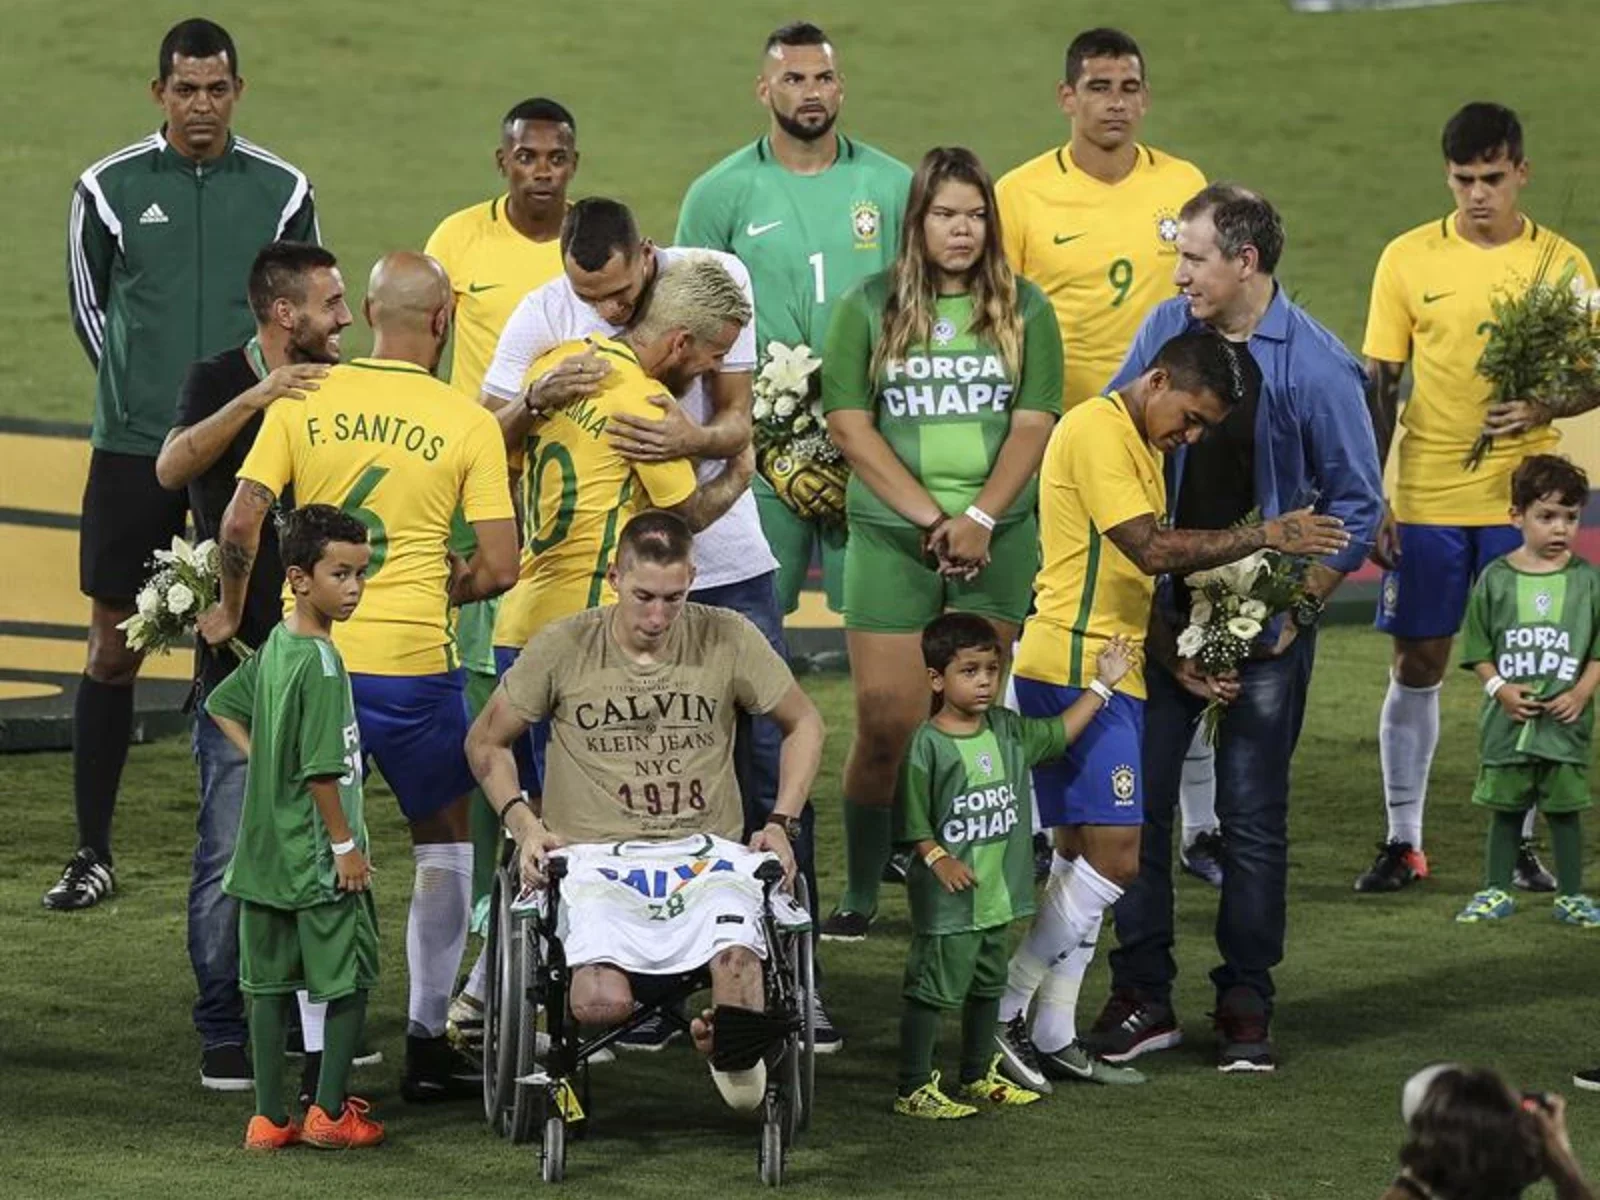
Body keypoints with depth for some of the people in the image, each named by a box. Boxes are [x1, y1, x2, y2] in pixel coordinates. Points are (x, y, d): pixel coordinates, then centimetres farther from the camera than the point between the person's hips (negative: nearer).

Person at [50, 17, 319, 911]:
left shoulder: (282, 191, 3)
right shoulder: (111, 188, -1)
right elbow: (90, 306, 10)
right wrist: (139, 397, 9)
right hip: (135, 449, -1)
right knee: (114, 648, 1)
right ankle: (94, 852, 7)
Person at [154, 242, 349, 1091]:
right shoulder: (220, 383, -3)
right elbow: (172, 466, -22)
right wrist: (255, 398, -31)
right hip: (240, 657, -5)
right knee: (232, 853, -6)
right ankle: (224, 1034, 1)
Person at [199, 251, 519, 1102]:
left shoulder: (303, 401, 1)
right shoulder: (467, 423, -4)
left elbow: (240, 524, -4)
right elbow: (498, 568, -7)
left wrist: (231, 610, 13)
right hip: (412, 661, -2)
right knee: (443, 842, 17)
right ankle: (427, 1041, 17)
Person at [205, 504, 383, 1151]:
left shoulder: (274, 647, 6)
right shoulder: (321, 662, -20)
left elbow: (222, 707, 21)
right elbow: (322, 769, -22)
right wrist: (345, 844, -15)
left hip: (265, 850, 8)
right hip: (317, 856, -8)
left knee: (271, 983, 10)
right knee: (350, 980, 5)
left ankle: (270, 1116, 14)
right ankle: (329, 1112, 7)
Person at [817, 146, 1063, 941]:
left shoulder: (1025, 308, 8)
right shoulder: (869, 307, 4)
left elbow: (1033, 424, 2)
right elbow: (849, 424, -2)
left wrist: (979, 518, -12)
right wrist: (930, 517, -10)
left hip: (997, 541, 1)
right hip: (890, 539, -1)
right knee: (886, 721, -5)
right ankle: (859, 895, 7)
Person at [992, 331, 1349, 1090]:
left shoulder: (1142, 446, 19)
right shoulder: (1096, 431, -13)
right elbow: (1152, 549, -22)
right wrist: (1264, 537, -17)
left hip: (1111, 671, 11)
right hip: (1074, 668, -11)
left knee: (1082, 855, 11)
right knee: (1115, 857, -13)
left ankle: (1052, 1036, 13)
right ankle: (1003, 1011, -7)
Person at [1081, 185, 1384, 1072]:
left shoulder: (1315, 367, -11)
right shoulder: (1166, 330, 0)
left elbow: (1357, 504, -4)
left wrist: (1294, 612, -9)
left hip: (1264, 624, -3)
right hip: (1163, 614, 3)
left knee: (1253, 814, 2)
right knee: (1137, 799, 1)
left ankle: (1245, 1002, 12)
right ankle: (1142, 996, 9)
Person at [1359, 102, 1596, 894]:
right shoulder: (1407, 259, 0)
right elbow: (1378, 386, 3)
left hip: (1520, 499, 0)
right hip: (1425, 499, 0)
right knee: (1416, 665, 4)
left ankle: (1521, 842, 12)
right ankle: (1402, 841, 12)